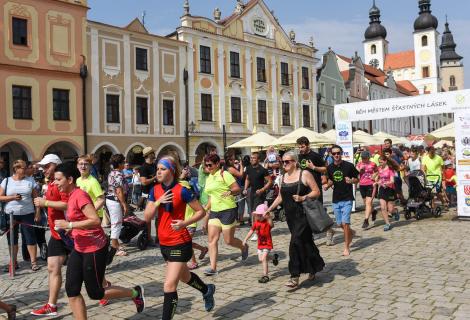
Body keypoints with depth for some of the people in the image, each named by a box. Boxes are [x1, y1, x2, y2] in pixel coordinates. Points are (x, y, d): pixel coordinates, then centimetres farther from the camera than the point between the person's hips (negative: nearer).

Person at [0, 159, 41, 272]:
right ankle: (13, 262, 21)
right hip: (11, 214, 1)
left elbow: (36, 198, 4)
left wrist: (37, 212, -2)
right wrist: (12, 197, -14)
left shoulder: (30, 181, 4)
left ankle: (34, 262, 5)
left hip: (27, 214, -1)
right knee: (12, 238, 9)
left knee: (30, 237, -2)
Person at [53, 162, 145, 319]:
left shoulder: (79, 195, -20)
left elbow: (96, 221, -29)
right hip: (79, 249, 9)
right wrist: (70, 229, 10)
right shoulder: (71, 196, 8)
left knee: (95, 293, 2)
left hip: (94, 249, -9)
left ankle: (135, 293, 21)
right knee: (71, 290, 5)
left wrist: (69, 225, -25)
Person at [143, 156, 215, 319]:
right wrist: (158, 202, -19)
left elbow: (201, 211, -10)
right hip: (164, 243, 7)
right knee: (184, 277, 26)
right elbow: (147, 217, -4)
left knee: (169, 286, -10)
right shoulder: (155, 190, 1)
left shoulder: (182, 191, -16)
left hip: (180, 243, -7)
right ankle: (207, 290, 54)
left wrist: (185, 223, -23)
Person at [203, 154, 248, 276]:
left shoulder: (224, 174, -8)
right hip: (214, 212, 7)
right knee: (212, 239, -4)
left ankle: (244, 247, 32)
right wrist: (206, 209, 21)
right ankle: (213, 268, -2)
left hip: (228, 210, -7)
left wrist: (230, 191, -31)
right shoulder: (209, 178, 15)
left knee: (229, 240, 1)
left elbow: (237, 189, -12)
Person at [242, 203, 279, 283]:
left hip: (267, 244, -7)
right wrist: (245, 239, 5)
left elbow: (272, 225, -42)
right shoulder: (256, 223, 0)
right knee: (260, 259, 15)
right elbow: (251, 231, 8)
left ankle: (265, 275, -7)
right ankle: (274, 257, 40)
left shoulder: (267, 222, -18)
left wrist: (269, 217, -57)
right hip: (260, 244, 7)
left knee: (263, 259, -17)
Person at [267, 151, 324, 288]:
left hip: (302, 214, -6)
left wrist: (303, 198, -22)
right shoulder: (283, 177, 12)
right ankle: (313, 267, 32)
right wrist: (269, 209, 15)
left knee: (296, 242, -13)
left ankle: (295, 277, -6)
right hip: (290, 215, 6)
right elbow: (280, 196, 20)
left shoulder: (304, 174, -6)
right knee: (305, 242, 14)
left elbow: (316, 192, -7)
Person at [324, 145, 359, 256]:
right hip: (336, 200, 5)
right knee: (340, 224, 11)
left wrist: (351, 181, -20)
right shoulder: (330, 168, 3)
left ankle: (347, 247, 3)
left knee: (345, 223, -11)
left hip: (347, 199, -4)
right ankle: (351, 232, 44)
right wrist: (327, 185, -5)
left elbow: (357, 179, 1)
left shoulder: (349, 166, -8)